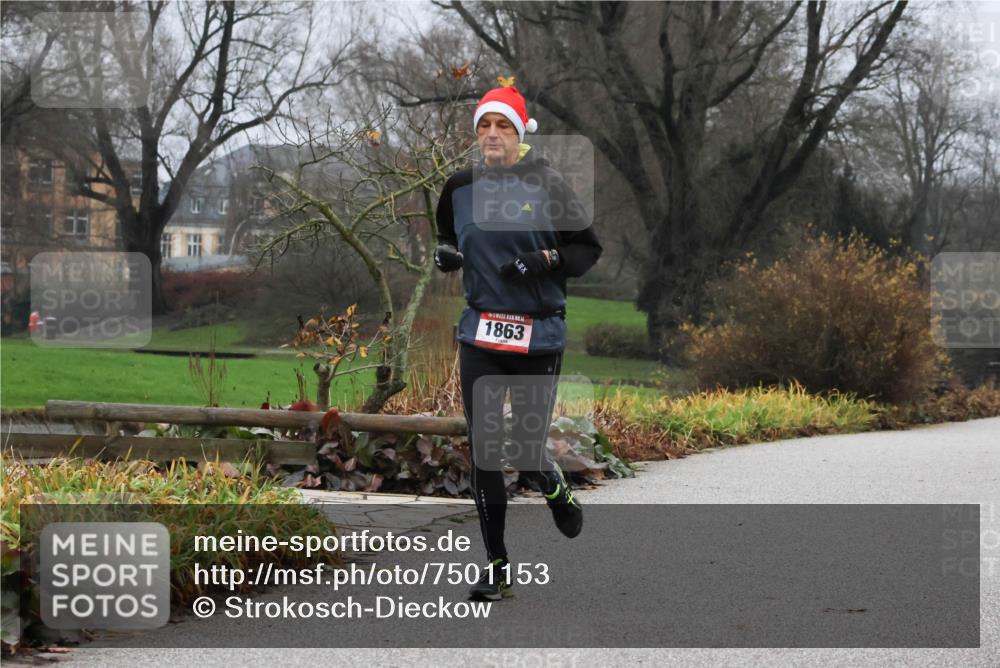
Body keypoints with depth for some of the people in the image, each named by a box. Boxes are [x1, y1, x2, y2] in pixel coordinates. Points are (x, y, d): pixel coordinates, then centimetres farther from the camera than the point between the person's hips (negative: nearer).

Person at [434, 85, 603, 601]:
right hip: (480, 333, 3)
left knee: (527, 454, -4)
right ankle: (497, 567, 11)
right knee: (483, 452, 0)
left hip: (539, 336, -3)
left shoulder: (547, 185, -5)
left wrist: (546, 260, -16)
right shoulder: (460, 187, 5)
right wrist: (445, 253, 0)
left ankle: (559, 496, 34)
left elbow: (588, 247, 1)